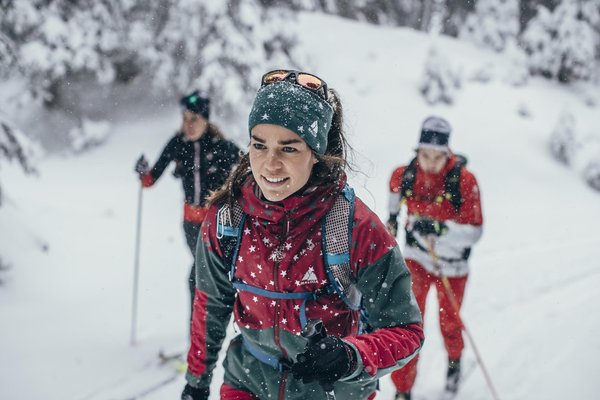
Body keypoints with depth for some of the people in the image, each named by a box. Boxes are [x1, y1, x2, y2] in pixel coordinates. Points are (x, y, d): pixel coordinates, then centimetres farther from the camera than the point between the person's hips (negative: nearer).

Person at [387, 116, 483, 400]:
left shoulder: (464, 181, -22)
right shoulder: (405, 175, -14)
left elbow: (474, 232, -23)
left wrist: (440, 228, -39)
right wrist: (392, 216, 27)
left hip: (452, 263, -1)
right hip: (416, 257, 1)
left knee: (449, 323, 20)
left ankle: (454, 360, 53)